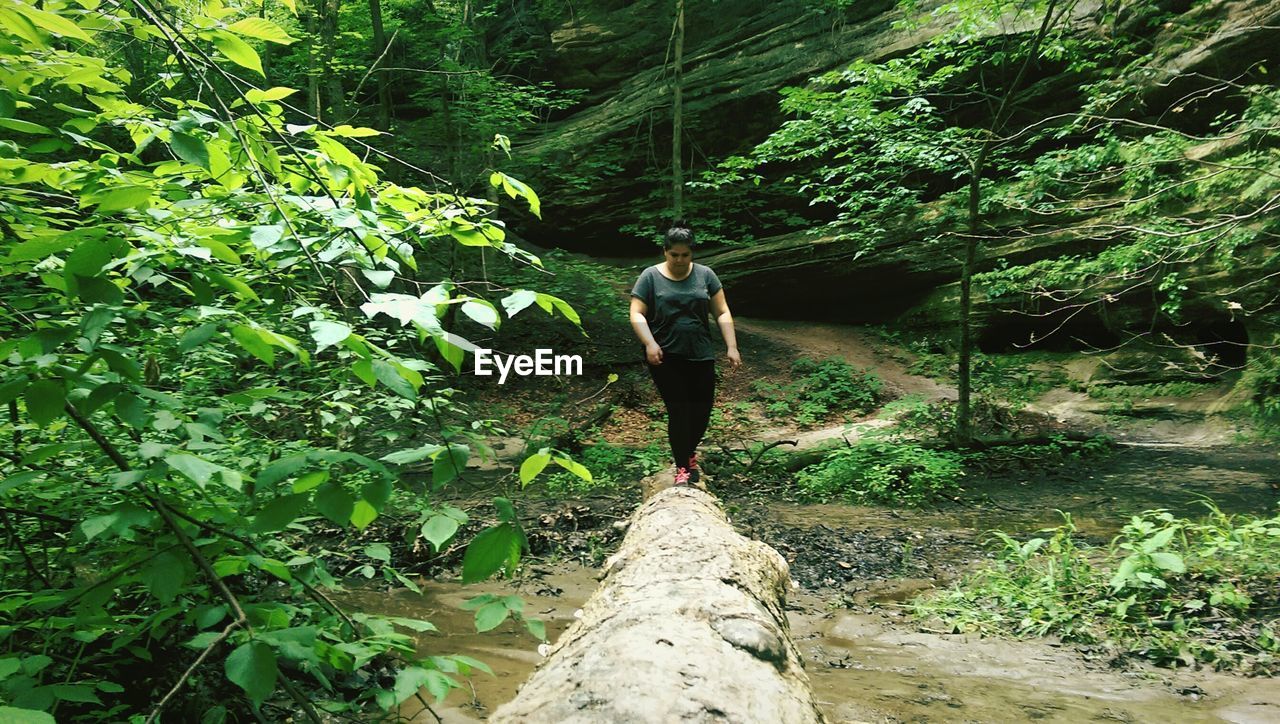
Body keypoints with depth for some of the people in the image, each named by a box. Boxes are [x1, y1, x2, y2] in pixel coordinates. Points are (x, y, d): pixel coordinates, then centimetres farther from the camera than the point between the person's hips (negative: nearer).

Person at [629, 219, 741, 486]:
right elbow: (637, 314, -5)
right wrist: (650, 343, -19)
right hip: (665, 357, -3)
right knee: (678, 410, -5)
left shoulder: (705, 275, 6)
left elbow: (722, 313, 7)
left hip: (701, 356, 3)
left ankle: (689, 452, 33)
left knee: (702, 409, 5)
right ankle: (683, 467, 8)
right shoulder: (651, 277, -1)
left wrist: (732, 347, -1)